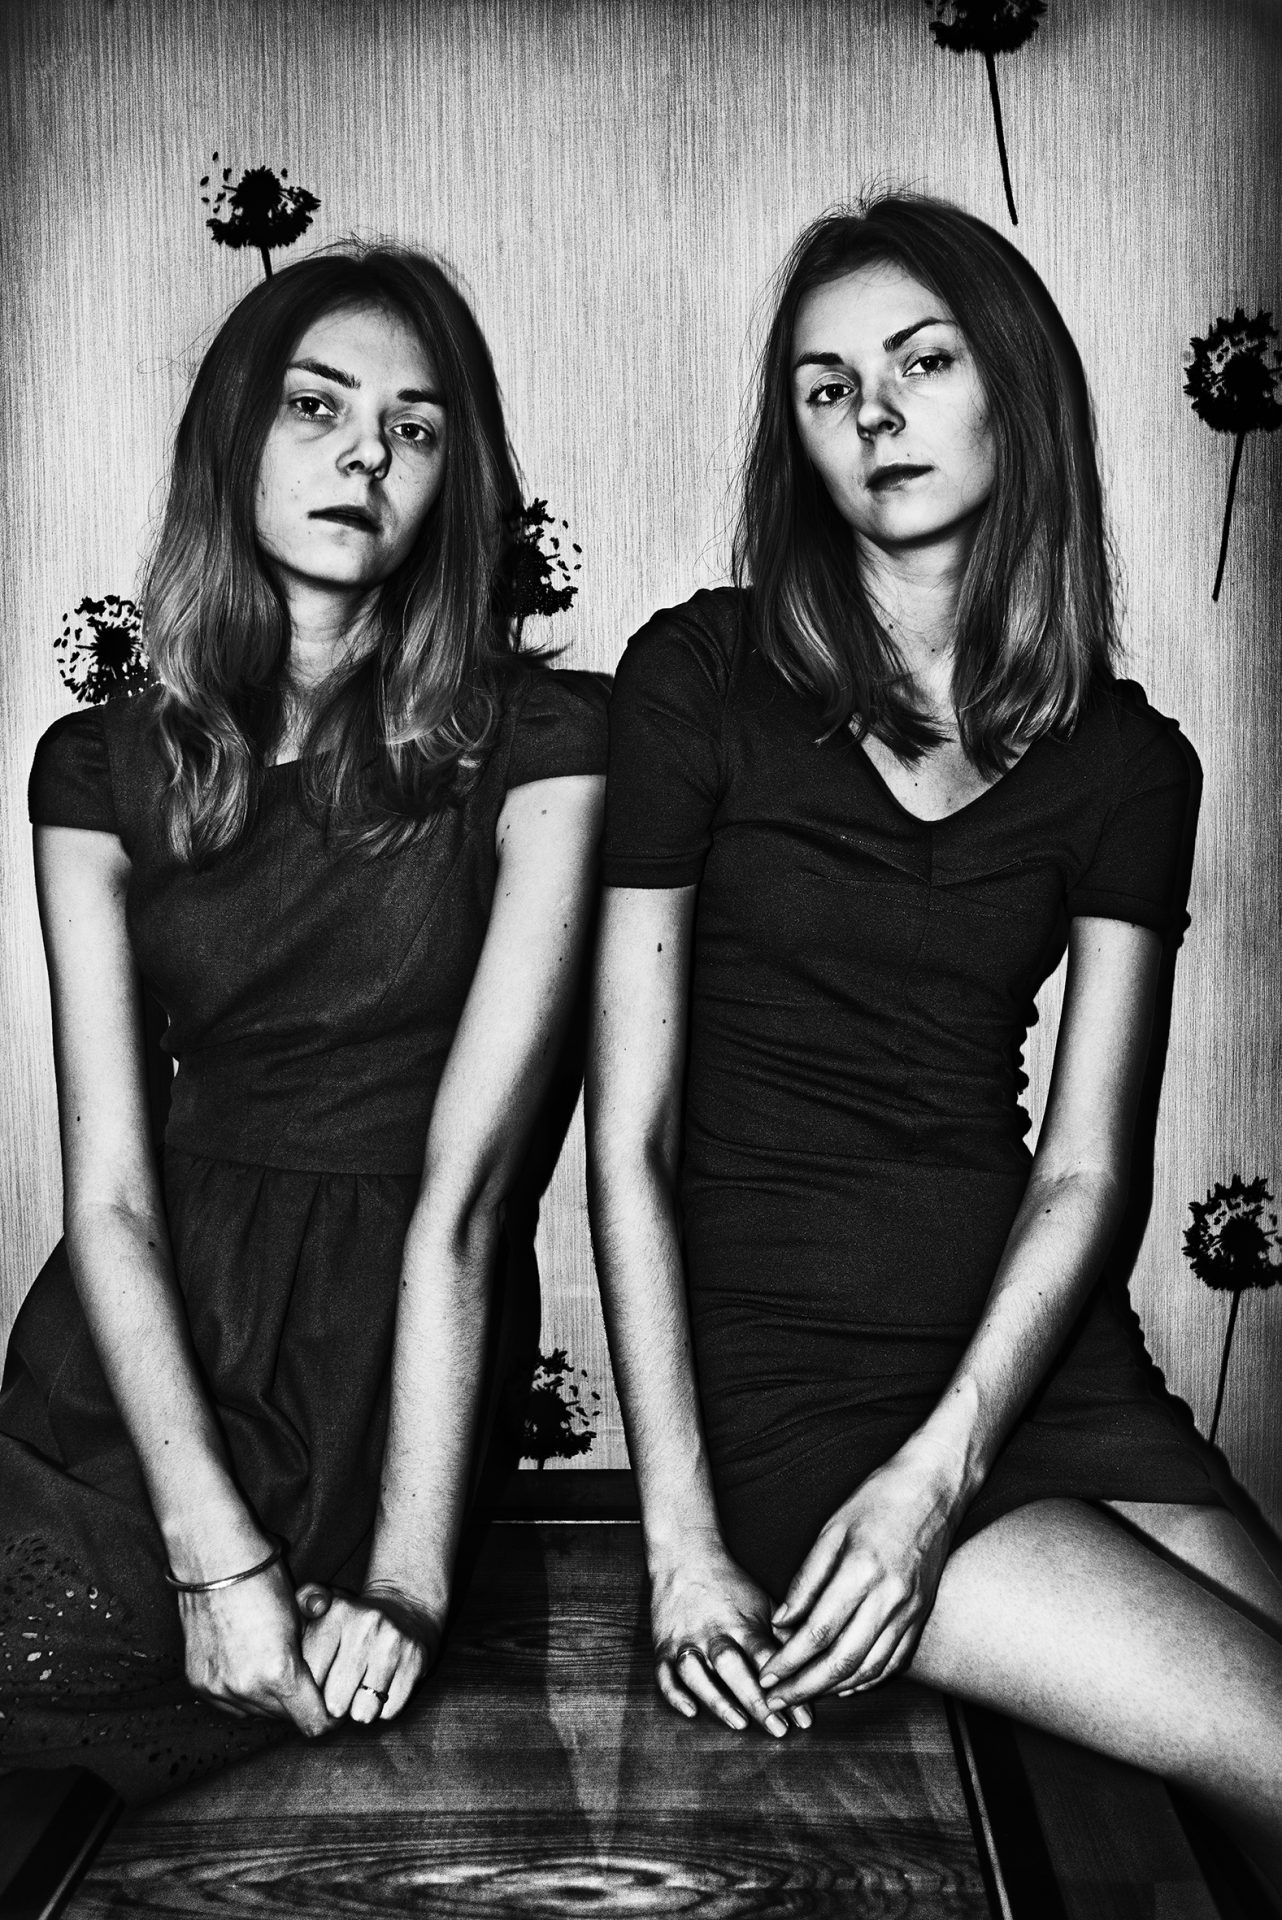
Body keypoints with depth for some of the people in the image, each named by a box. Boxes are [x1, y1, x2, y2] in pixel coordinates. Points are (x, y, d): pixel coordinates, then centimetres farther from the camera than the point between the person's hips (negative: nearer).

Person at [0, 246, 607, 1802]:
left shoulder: (531, 740, -5)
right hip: (152, 1341, 4)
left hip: (384, 1353, -3)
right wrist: (212, 1546, -16)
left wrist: (408, 1576, -17)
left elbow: (460, 1190, -12)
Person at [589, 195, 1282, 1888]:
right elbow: (628, 1136, -7)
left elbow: (1084, 1165, 0)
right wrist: (682, 1541, -12)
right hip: (774, 1366, -3)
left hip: (1030, 1348, 4)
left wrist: (938, 1469, -15)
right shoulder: (701, 680, -4)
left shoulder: (1126, 762, 6)